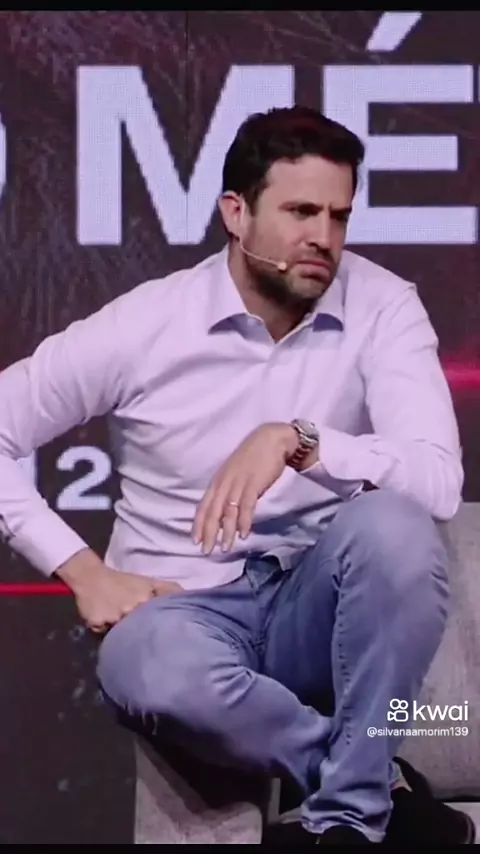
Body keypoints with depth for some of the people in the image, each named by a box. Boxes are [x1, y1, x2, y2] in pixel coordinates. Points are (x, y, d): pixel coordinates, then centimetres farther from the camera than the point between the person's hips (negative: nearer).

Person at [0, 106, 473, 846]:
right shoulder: (144, 324, -7)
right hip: (185, 605, -1)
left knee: (391, 522, -34)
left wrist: (296, 440, -33)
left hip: (320, 606, 1)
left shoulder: (382, 307, -6)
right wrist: (84, 571, -11)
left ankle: (350, 813, -22)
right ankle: (383, 787, -16)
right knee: (150, 665, -39)